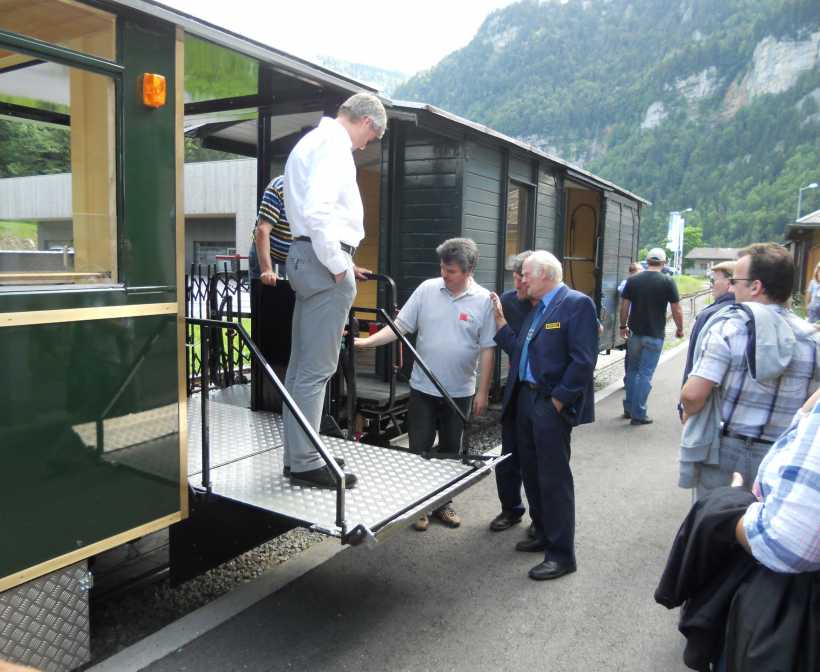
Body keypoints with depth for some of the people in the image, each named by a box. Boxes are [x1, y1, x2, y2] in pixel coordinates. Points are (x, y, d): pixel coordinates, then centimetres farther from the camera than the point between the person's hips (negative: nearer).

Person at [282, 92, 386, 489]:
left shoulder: (312, 141, 23)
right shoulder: (335, 144, -10)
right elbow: (318, 210, -23)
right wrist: (338, 266, -16)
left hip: (306, 256, 10)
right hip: (324, 261, -10)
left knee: (302, 365, 13)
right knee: (317, 369, -5)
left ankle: (296, 455, 22)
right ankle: (306, 463, 3)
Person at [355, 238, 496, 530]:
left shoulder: (484, 301, -7)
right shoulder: (427, 289, -4)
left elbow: (487, 350, -5)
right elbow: (400, 326, -3)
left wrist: (483, 392, -5)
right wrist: (366, 341, -15)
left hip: (460, 393, 0)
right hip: (423, 388, 1)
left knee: (450, 451, 14)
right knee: (419, 450, 7)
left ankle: (443, 504, 31)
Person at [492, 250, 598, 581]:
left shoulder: (577, 304, -11)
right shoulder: (537, 308, 17)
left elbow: (584, 360, -17)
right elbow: (519, 351, 12)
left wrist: (558, 400, -17)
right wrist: (500, 321, 10)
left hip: (551, 404, -9)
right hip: (525, 398, 9)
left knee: (554, 478, -2)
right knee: (531, 472, 18)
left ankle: (561, 554, 11)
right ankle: (543, 534, 35)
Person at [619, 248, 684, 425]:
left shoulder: (633, 280, 0)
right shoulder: (667, 282, -7)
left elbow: (624, 306, 3)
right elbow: (676, 310, -5)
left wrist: (623, 326, 15)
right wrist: (680, 329, 9)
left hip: (635, 333, 3)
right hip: (654, 336, -3)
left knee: (632, 371, 17)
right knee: (645, 374, 1)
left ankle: (629, 408, 24)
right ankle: (638, 414, 4)